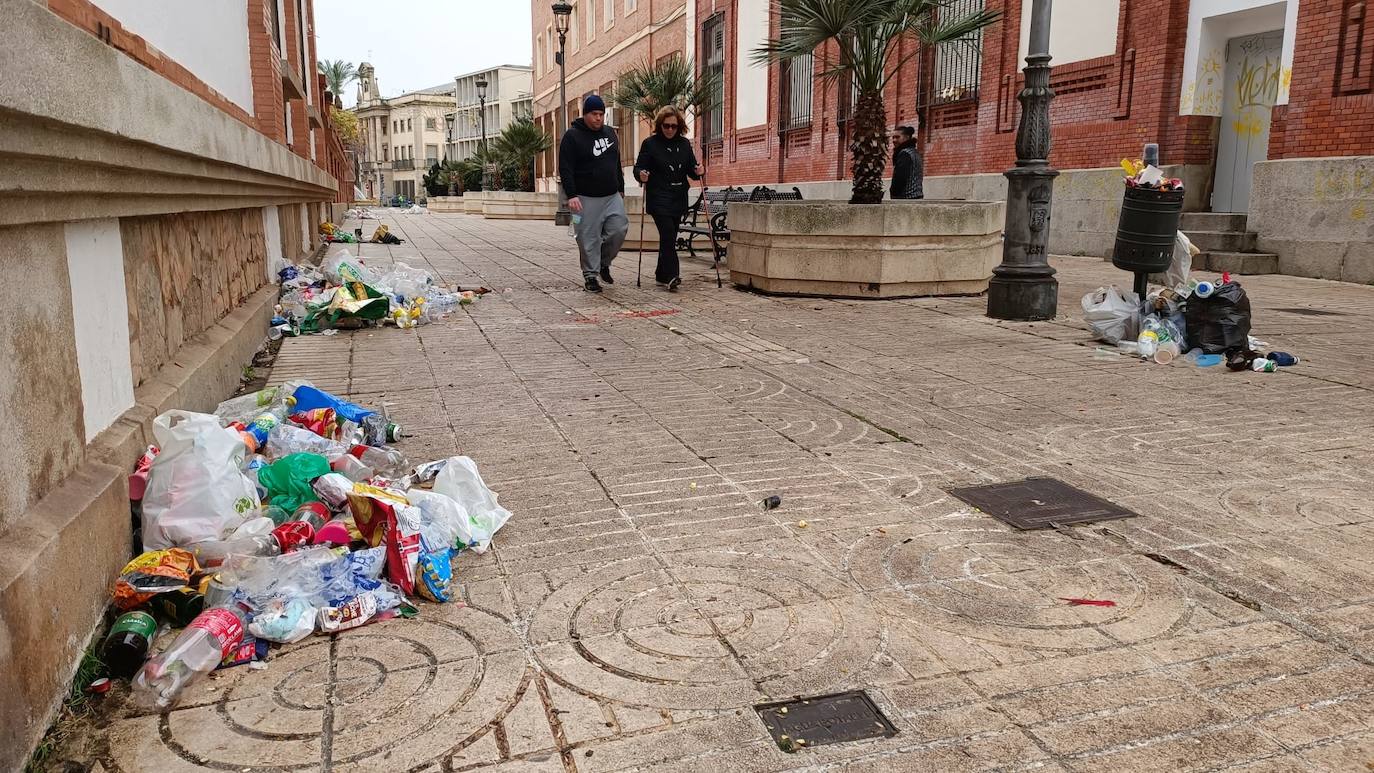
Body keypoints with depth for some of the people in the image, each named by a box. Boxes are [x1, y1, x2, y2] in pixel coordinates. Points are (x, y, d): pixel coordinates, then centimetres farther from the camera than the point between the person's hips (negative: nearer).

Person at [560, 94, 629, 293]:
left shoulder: (610, 133, 13)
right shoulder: (572, 136, -6)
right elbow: (565, 169, -12)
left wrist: (621, 188, 21)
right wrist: (571, 195, -21)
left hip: (613, 196, 5)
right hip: (586, 199, -5)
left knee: (619, 230, -4)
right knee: (589, 239, -3)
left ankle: (604, 263, 20)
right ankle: (591, 275, 11)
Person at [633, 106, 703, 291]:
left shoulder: (684, 144, 9)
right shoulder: (650, 143, -3)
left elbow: (691, 169, 13)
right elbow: (638, 168, -3)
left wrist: (697, 172, -9)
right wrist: (641, 175, -25)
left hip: (679, 199, 5)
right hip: (659, 199, -5)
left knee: (669, 237, 10)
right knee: (668, 235, -17)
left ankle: (662, 275, 19)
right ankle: (671, 276, -19)